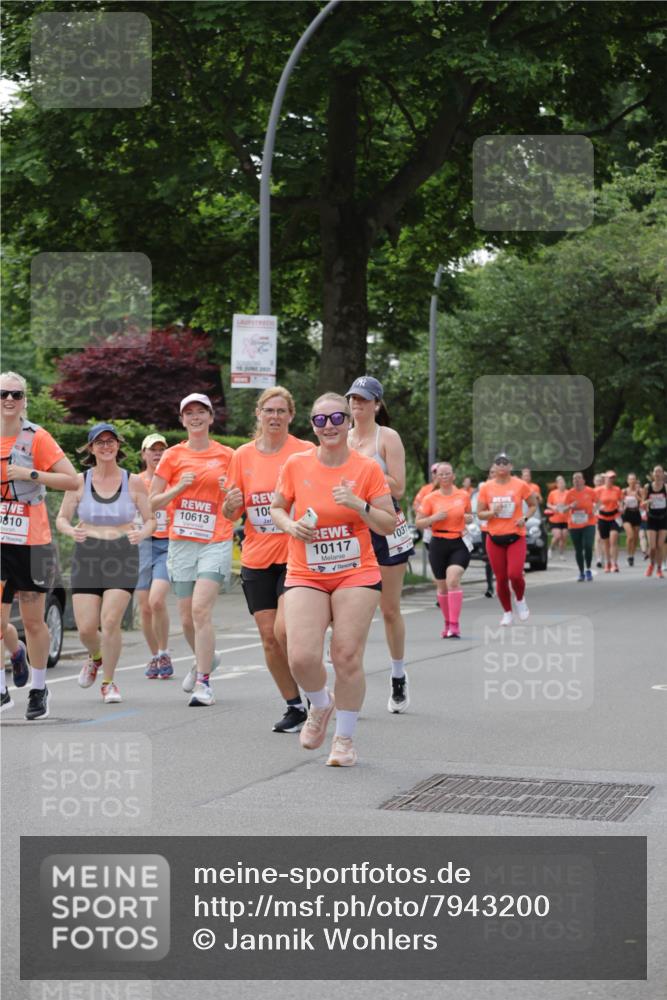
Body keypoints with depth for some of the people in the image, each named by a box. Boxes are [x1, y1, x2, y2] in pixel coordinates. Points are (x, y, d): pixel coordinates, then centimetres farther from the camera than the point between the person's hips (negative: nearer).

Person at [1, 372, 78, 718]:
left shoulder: (36, 438, -5)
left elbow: (72, 480, -9)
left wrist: (29, 474, -17)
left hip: (31, 543, -2)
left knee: (33, 621, 7)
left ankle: (38, 690, 22)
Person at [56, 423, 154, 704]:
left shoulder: (134, 483, 2)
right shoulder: (79, 481, 3)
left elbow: (150, 520, 8)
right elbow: (61, 518, 8)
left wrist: (142, 533, -15)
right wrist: (72, 531, -15)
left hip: (123, 555, -1)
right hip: (87, 555, 1)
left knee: (110, 621, -15)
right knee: (86, 628, -3)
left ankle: (108, 683, 4)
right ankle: (96, 657, 34)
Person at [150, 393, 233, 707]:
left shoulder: (226, 455, 5)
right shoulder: (173, 455, 6)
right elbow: (153, 502, 6)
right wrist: (178, 488, -10)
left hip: (215, 542, -2)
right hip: (181, 542, 2)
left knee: (201, 608, -17)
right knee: (187, 617, 8)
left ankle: (203, 683, -14)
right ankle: (204, 659, 38)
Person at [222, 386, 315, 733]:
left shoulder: (306, 452, -2)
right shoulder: (242, 456, 7)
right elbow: (230, 514, 12)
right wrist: (231, 504, -11)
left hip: (296, 554, -4)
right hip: (256, 558, 4)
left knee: (284, 630, -18)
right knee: (268, 636, 3)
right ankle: (294, 706, 18)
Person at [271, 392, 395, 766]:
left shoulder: (368, 468, -3)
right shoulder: (296, 465, 1)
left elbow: (389, 525, -1)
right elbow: (277, 507, 15)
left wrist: (359, 505, -18)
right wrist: (292, 526, -6)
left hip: (357, 574, -1)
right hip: (305, 576, 1)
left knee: (348, 656, -5)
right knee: (302, 657, -13)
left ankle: (345, 738, 14)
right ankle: (321, 704, 21)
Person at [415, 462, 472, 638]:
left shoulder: (464, 495, 4)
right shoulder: (430, 498, 1)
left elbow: (468, 514, 21)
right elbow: (418, 523, 3)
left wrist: (468, 518, -2)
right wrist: (434, 518, -14)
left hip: (459, 544, -1)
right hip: (438, 545, 1)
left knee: (453, 580, -21)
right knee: (442, 586, 10)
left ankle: (455, 625, -21)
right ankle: (447, 623, 30)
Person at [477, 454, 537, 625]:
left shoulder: (520, 485, -3)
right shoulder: (486, 487, 1)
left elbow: (533, 505, 10)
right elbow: (480, 514, 4)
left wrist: (524, 518, -8)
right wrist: (492, 512, -16)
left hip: (516, 536, -2)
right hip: (495, 538, 2)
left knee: (515, 574, -16)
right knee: (501, 578, 4)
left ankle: (520, 600, 16)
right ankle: (507, 613, 22)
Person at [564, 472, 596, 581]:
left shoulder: (590, 492, -2)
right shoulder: (570, 493, 0)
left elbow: (596, 503, 16)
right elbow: (565, 509, 6)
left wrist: (594, 511, -2)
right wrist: (571, 506, -15)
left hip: (588, 524, -2)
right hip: (574, 526, 2)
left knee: (588, 546, -18)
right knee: (578, 550, 6)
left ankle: (588, 569, 0)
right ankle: (581, 573, 18)